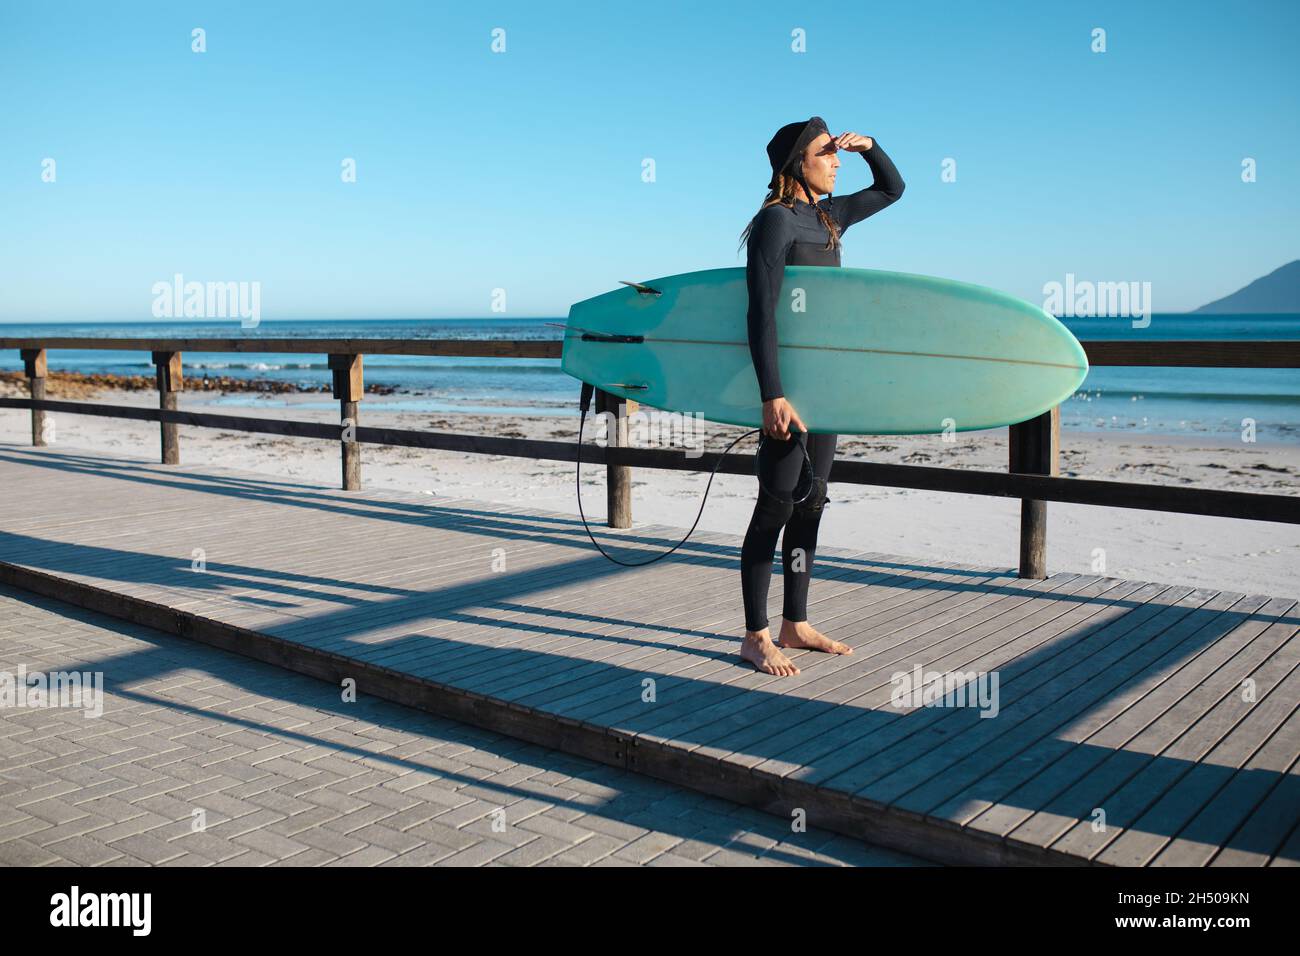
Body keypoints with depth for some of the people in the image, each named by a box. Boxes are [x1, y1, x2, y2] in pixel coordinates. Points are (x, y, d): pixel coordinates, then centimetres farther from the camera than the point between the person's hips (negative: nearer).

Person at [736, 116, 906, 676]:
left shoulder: (831, 216, 13)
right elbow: (761, 312, -18)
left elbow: (892, 189, 30)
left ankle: (795, 625, 22)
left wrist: (868, 145, 10)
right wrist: (771, 394, -25)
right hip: (786, 382, -8)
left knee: (809, 503, 11)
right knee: (777, 505, -5)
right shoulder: (776, 219, -11)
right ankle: (755, 637, 5)